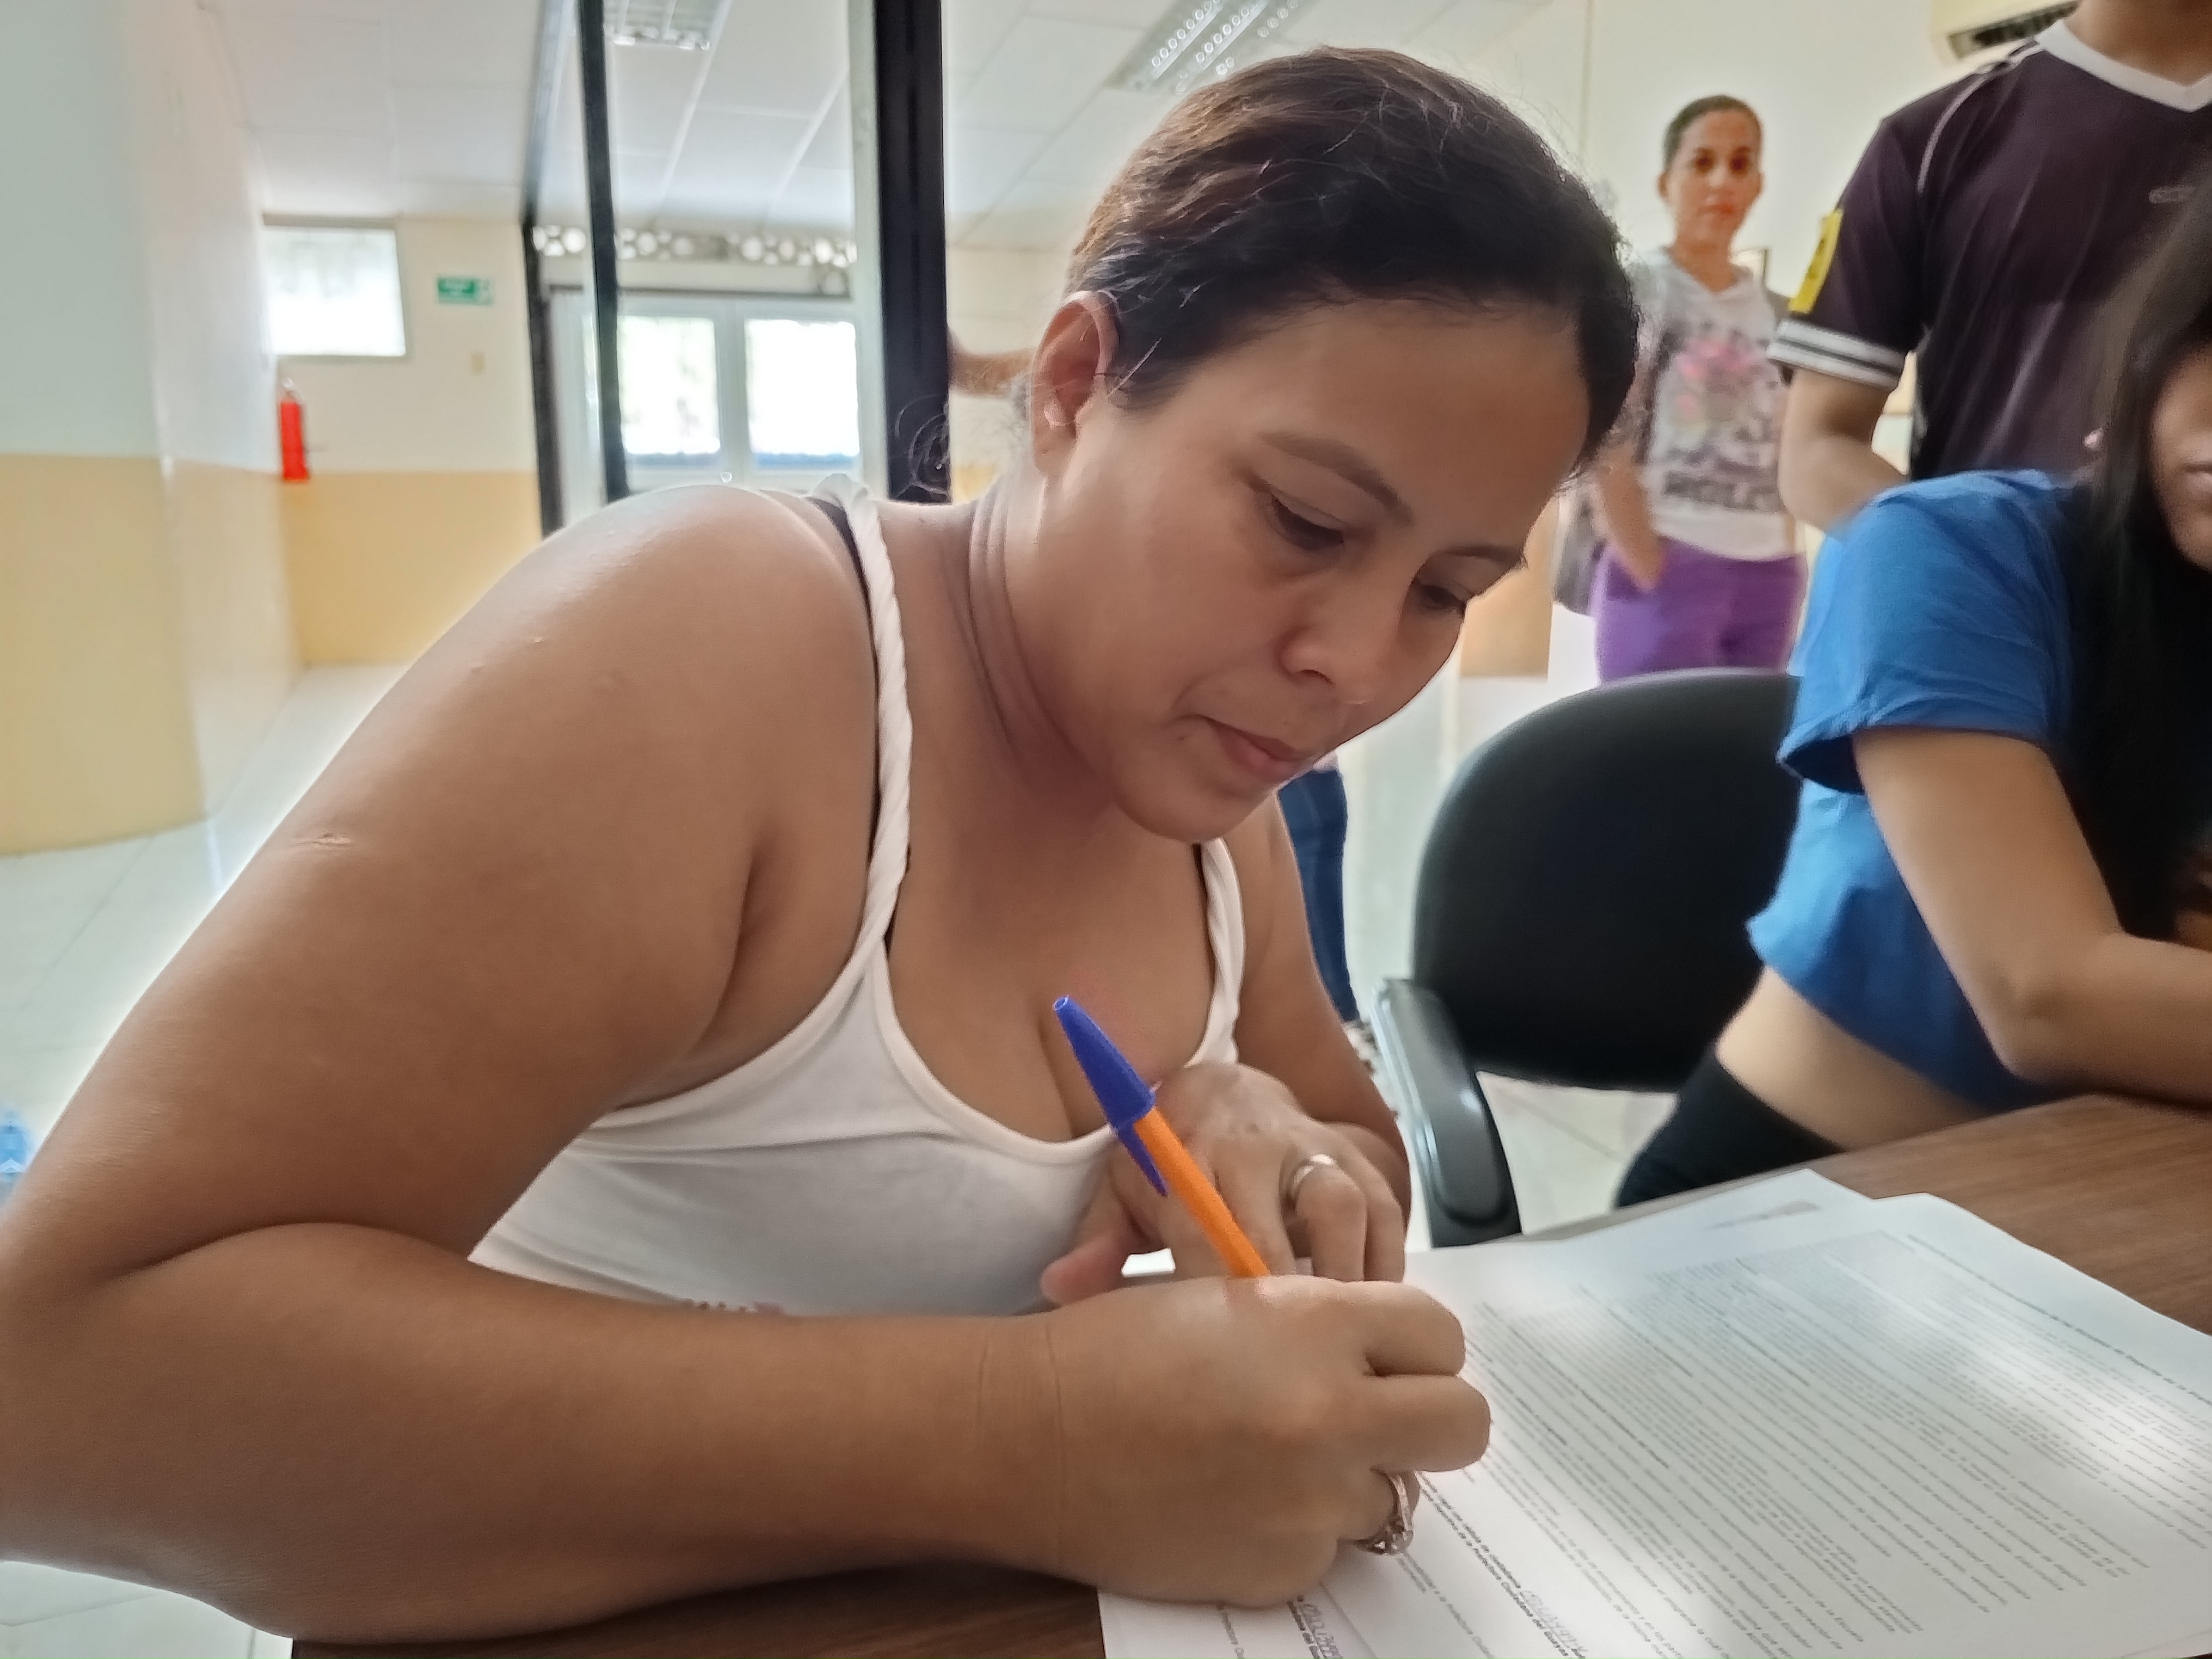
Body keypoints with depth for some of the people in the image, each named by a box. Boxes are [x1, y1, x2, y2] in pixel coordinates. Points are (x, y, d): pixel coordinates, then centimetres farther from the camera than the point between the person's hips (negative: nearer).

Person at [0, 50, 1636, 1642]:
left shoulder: (1206, 793, -3)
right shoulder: (709, 642, -21)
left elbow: (1371, 1160, 7)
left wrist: (1272, 1148, -15)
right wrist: (1026, 1444, -32)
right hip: (609, 1618, -3)